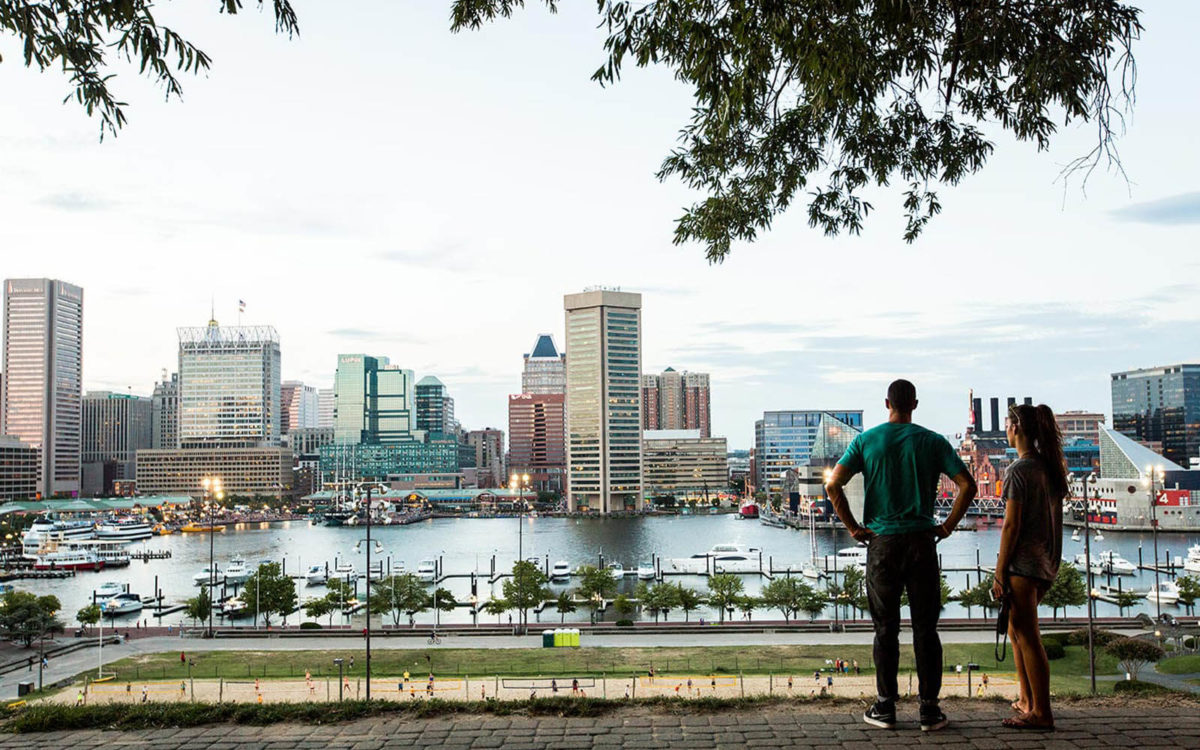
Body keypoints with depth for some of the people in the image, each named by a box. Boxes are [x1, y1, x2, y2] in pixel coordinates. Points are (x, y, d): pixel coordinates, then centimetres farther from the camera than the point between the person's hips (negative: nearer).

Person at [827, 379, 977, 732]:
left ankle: (885, 707, 11)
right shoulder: (932, 442, 1)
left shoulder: (866, 441, 1)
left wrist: (854, 528, 0)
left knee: (885, 629, 7)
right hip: (921, 543, 0)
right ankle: (929, 709, 8)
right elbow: (967, 485, -5)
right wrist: (947, 526, 3)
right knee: (925, 628, 6)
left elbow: (834, 485, -6)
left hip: (882, 543, 0)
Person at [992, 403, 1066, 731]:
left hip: (1023, 560, -9)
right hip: (1048, 562, 9)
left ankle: (1041, 713, 1)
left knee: (1027, 636, -3)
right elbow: (1051, 517, 15)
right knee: (1018, 630, 20)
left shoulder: (1019, 470, -15)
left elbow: (1011, 525, -16)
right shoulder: (1052, 467, 11)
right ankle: (1027, 700, 25)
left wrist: (1000, 572, -13)